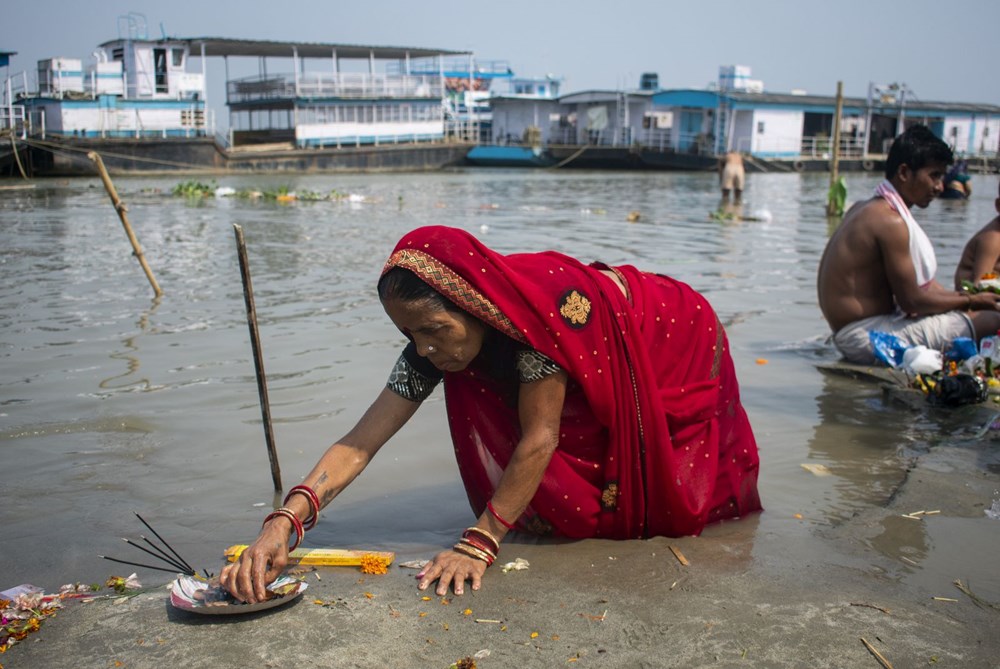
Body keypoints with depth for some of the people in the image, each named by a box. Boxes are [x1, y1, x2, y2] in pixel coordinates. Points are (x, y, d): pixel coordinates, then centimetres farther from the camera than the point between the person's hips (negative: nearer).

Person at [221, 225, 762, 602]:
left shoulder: (543, 300, -43)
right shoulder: (434, 343, -24)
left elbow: (540, 437, -38)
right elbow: (359, 443, -28)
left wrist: (479, 543, -36)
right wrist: (283, 521, -40)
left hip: (678, 351, -5)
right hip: (601, 395, 5)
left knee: (672, 507, 2)